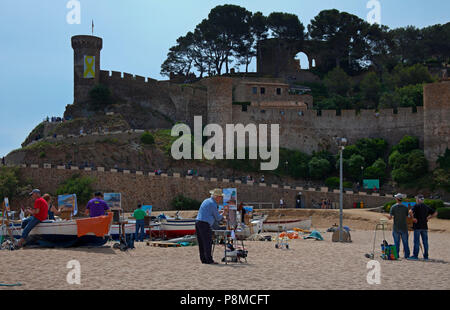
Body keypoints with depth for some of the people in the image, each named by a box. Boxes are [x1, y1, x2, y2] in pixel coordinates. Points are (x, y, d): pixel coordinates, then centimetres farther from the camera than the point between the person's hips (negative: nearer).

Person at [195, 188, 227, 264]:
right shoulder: (213, 204, -9)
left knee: (201, 243, 9)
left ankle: (203, 259, 11)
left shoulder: (206, 201, 19)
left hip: (198, 222, 9)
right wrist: (223, 214, 17)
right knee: (208, 242, -7)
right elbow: (217, 218, -3)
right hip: (205, 224, -9)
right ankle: (209, 260, -7)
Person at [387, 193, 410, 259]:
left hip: (396, 228, -1)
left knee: (396, 242, 6)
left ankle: (396, 255, 6)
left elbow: (390, 217, -10)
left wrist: (387, 216, 12)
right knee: (405, 242, 7)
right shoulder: (405, 207, -1)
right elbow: (407, 217, 5)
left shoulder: (393, 207, -6)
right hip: (404, 228, 1)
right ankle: (406, 255, 9)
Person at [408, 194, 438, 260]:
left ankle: (415, 255, -2)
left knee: (416, 241, -2)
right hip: (425, 226, 5)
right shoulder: (427, 207, 12)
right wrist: (428, 218, 11)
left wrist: (413, 218, -11)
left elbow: (410, 211, -23)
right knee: (425, 241, 7)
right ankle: (426, 256, 10)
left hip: (417, 226, -5)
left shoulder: (416, 206, -5)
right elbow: (435, 213, 15)